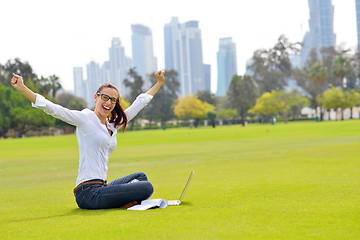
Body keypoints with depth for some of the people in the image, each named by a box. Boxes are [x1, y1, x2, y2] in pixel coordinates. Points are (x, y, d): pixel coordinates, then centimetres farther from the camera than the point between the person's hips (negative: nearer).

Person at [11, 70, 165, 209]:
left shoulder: (113, 125, 16)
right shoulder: (85, 119, -5)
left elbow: (140, 102, 28)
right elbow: (52, 109, -15)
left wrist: (159, 83, 35)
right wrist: (22, 88, -24)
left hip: (100, 187, 9)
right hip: (89, 192, -9)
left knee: (140, 177, 25)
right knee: (146, 188, -13)